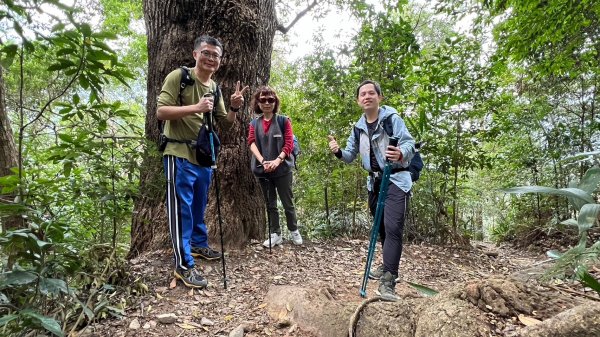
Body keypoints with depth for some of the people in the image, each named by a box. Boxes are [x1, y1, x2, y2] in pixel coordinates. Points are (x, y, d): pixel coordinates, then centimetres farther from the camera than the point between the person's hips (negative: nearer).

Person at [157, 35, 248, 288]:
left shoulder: (215, 88, 13)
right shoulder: (178, 76, -8)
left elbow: (225, 124, 15)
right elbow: (161, 112, -16)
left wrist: (234, 108, -5)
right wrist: (195, 107, -26)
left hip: (203, 156, 7)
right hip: (179, 154, -7)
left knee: (199, 207, 18)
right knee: (181, 208, -5)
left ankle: (199, 245, 36)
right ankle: (183, 265, 1)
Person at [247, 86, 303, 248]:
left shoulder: (284, 120, 0)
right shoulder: (254, 123, 8)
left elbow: (289, 143, -7)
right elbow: (252, 142, -4)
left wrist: (277, 160, -22)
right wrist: (262, 161, -21)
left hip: (282, 169, -3)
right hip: (262, 170, 3)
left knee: (288, 203, 7)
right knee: (270, 204, 11)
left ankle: (294, 231, 25)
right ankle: (276, 234, 22)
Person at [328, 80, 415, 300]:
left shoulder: (391, 118, -9)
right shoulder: (359, 127, 9)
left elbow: (409, 142, -18)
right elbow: (350, 156, 13)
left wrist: (400, 154, -41)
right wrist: (338, 151, -10)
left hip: (396, 180, -6)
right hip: (374, 181, 7)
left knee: (393, 227, -18)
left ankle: (387, 281, -19)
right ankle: (389, 269, 32)